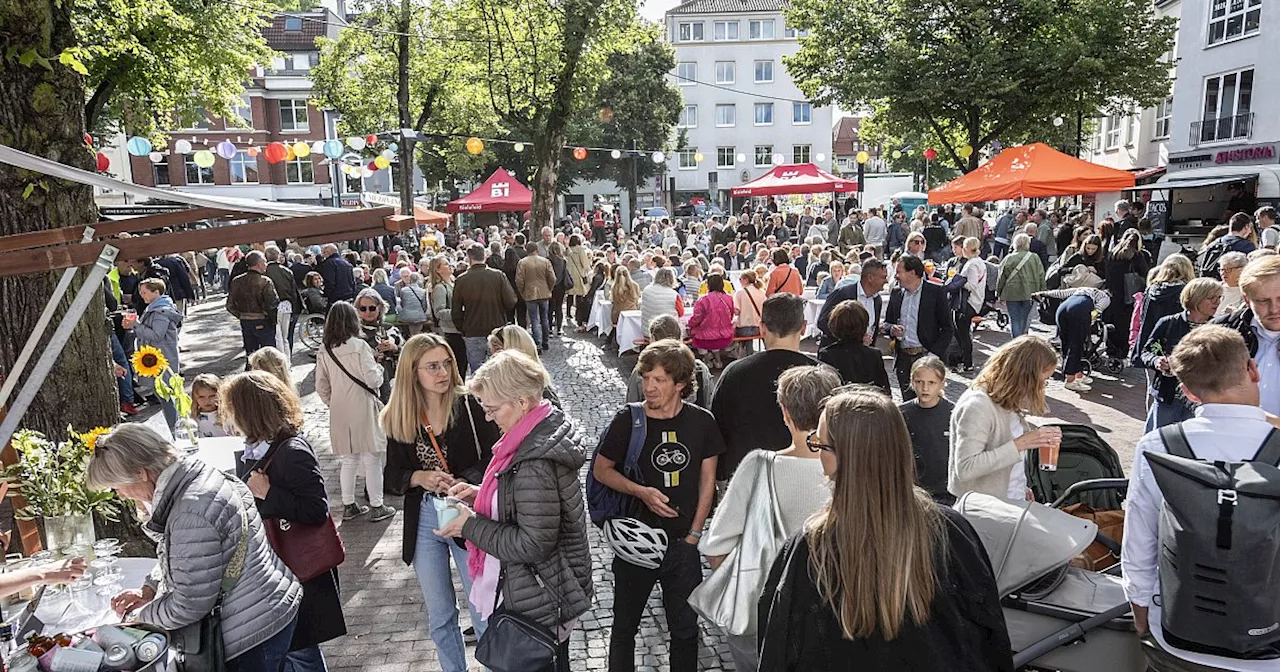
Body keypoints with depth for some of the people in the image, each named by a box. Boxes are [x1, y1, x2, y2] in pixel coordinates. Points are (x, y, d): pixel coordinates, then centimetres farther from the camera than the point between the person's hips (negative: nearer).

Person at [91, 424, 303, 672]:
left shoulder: (192, 512, -28)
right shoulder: (198, 476, 2)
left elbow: (189, 605, -19)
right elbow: (183, 557, 20)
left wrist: (141, 616, -2)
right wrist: (150, 589, 9)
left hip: (255, 631, -9)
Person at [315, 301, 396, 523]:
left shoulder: (324, 352, 2)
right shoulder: (359, 346, -13)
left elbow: (321, 387, 6)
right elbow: (373, 380, -16)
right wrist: (378, 367, 4)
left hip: (340, 413, 5)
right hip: (363, 410, -5)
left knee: (349, 460, 17)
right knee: (372, 459, 5)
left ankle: (348, 506, 24)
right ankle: (377, 507, 11)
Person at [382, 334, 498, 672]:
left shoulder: (470, 405, -13)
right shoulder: (399, 418, -3)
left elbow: (494, 460, -10)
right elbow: (393, 474, 4)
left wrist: (467, 484, -26)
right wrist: (420, 477, -16)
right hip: (423, 520, 3)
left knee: (482, 611, 6)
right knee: (439, 616, 17)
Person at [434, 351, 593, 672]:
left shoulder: (534, 463, -30)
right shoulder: (544, 433, 0)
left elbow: (534, 544, -28)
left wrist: (472, 525, -19)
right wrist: (480, 494, 3)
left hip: (537, 603, -9)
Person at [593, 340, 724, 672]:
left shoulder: (701, 422, -5)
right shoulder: (628, 420, -11)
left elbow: (707, 480, 3)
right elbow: (601, 469, -2)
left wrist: (694, 534, -1)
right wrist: (641, 491, -17)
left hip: (683, 545, 1)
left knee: (685, 629, 13)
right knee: (625, 625, 15)